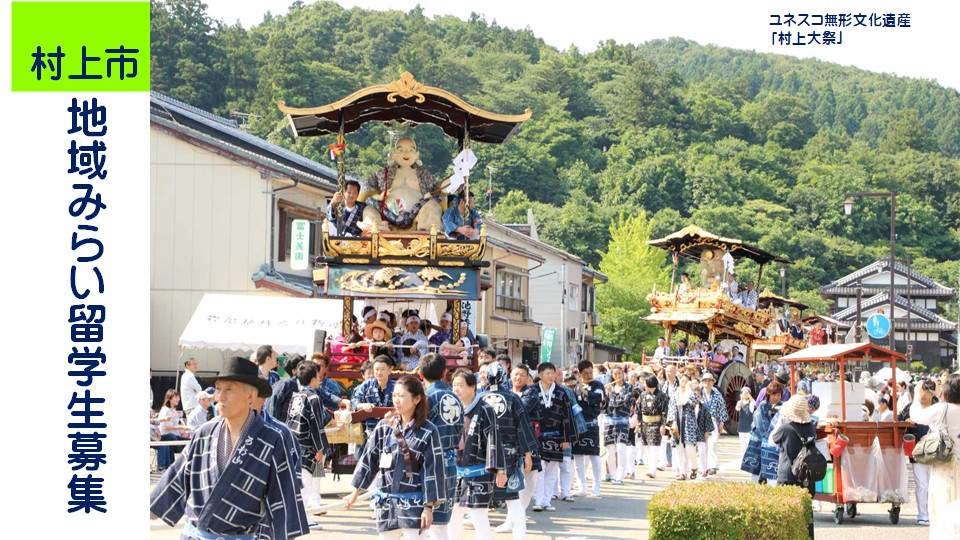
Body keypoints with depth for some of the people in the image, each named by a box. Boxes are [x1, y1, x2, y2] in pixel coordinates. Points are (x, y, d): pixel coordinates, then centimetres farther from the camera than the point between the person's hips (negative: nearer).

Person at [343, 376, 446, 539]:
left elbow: (432, 470, -6)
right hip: (386, 502, 4)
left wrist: (429, 507, -10)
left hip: (414, 504, -4)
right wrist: (355, 492, 11)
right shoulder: (384, 427, 5)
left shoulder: (428, 432, -5)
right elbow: (368, 459, 10)